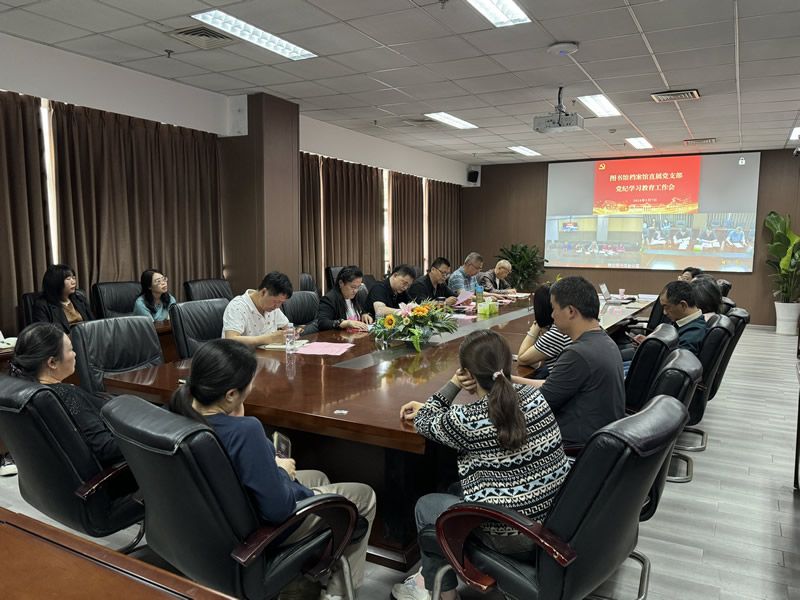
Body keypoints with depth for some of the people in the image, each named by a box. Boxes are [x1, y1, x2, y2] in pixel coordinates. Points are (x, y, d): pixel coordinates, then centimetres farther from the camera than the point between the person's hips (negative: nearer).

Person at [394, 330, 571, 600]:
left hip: (514, 535, -6)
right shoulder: (533, 395, -3)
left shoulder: (466, 419, -21)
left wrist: (452, 385, -2)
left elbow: (425, 423, 2)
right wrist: (426, 407, 20)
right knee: (457, 489, 27)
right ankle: (436, 576, 42)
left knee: (425, 506, 19)